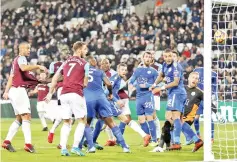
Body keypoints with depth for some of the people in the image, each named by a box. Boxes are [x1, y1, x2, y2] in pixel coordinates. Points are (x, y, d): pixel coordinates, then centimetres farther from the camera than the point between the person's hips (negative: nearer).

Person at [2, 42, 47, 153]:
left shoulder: (16, 60, 22)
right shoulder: (21, 58, -8)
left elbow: (11, 77, 23)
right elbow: (23, 68, -31)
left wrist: (6, 91, 22)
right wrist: (38, 66, -28)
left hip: (13, 90, 10)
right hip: (19, 90, -10)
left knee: (19, 119, 12)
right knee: (26, 117, -13)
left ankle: (7, 141, 8)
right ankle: (28, 143, -22)